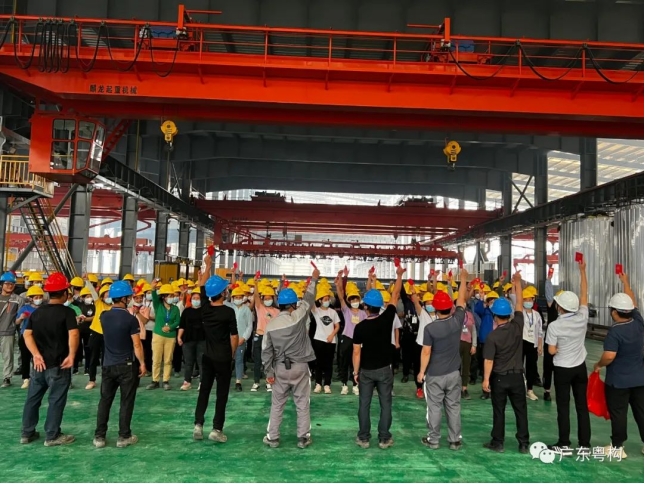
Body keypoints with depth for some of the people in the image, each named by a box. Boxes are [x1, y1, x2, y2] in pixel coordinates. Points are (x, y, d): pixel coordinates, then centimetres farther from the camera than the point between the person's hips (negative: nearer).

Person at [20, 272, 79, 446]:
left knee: (33, 398, 16)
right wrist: (71, 356, -17)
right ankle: (52, 436, 9)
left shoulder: (37, 312, 7)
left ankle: (27, 433, 26)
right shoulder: (67, 312, -11)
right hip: (58, 365, -6)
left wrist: (36, 354, -7)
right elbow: (73, 335, -24)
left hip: (40, 364, 6)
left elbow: (27, 334, 0)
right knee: (56, 400, 3)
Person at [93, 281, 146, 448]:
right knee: (126, 402, 6)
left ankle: (99, 436, 16)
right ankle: (124, 436, 12)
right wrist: (142, 363, -4)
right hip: (127, 365, -5)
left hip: (108, 365, 5)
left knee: (105, 400, 12)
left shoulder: (104, 316, -1)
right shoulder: (131, 319, -16)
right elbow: (137, 345, -14)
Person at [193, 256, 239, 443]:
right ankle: (217, 429, 5)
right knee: (222, 393, 3)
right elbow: (234, 336, -13)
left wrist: (207, 265, 22)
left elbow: (202, 286, 12)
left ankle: (198, 425, 13)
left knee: (204, 390, 14)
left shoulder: (205, 307, -3)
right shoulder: (228, 312, -16)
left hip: (207, 357, 5)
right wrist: (232, 355, 4)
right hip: (223, 358, -5)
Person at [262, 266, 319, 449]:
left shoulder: (271, 324, -4)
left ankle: (272, 437, 18)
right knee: (302, 404, 8)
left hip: (280, 368, 2)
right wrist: (314, 279, 17)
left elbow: (266, 351, -1)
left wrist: (269, 372, 8)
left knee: (277, 404, 13)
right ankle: (303, 437, 13)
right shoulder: (298, 316, -13)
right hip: (300, 367, -2)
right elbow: (308, 299, 2)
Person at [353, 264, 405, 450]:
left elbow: (357, 352, -10)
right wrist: (399, 275, 12)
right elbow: (395, 296, 0)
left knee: (364, 404, 10)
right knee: (386, 405, 9)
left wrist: (355, 371, 3)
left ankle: (363, 438, 15)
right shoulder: (387, 318, -12)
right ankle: (384, 438, 14)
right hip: (384, 369, 1)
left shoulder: (360, 327, -13)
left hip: (366, 371, -1)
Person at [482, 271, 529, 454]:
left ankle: (497, 443, 15)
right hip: (517, 376, 3)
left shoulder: (492, 336, -16)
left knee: (499, 411, 8)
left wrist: (486, 379, -7)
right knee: (521, 410, 11)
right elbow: (520, 305, 2)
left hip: (499, 377, -3)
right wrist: (518, 283, 9)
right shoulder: (517, 326, -9)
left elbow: (489, 360, -16)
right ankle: (524, 444, 16)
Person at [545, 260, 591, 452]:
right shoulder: (582, 318, -9)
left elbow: (552, 351, -15)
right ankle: (584, 443, 16)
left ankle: (564, 443, 9)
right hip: (580, 367, 4)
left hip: (562, 369, -4)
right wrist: (582, 270, 9)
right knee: (582, 405, 10)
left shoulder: (554, 326, -19)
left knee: (563, 407, 5)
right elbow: (584, 294, 2)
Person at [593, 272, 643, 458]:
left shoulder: (615, 331, -23)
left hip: (618, 381, -6)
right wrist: (625, 282, 24)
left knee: (618, 413, 5)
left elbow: (609, 356, -28)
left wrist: (598, 365, -8)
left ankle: (617, 447, 14)